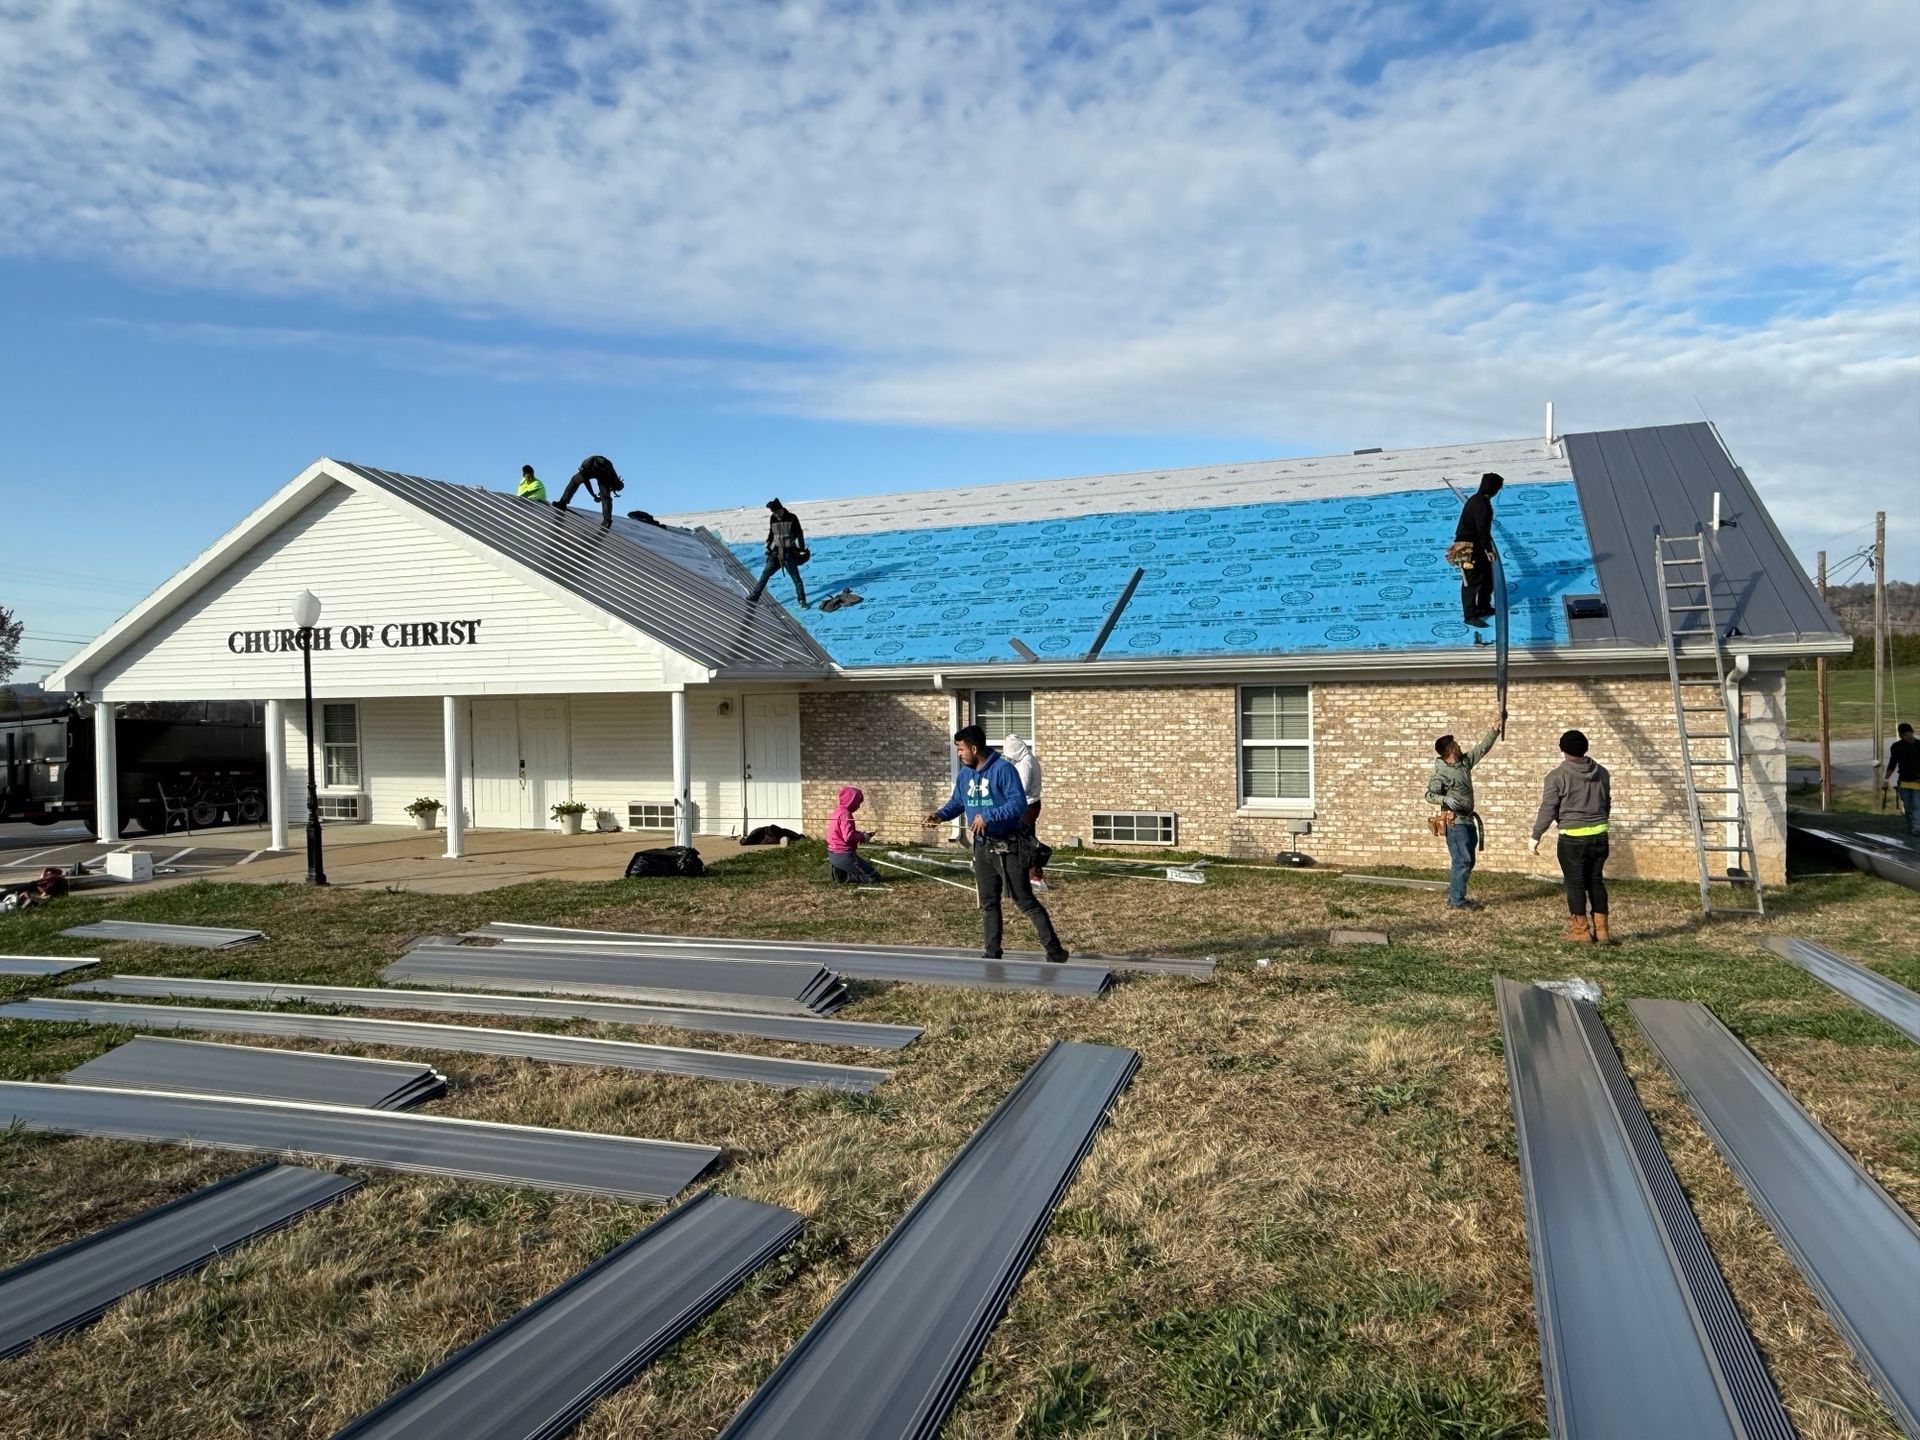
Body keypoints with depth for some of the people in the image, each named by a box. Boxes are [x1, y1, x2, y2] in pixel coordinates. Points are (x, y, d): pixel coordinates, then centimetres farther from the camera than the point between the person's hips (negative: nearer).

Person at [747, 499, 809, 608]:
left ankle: (802, 600, 4)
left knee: (795, 576, -5)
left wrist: (802, 549, -9)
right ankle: (754, 596, 11)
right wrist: (768, 545, 5)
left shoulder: (792, 518, -9)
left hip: (789, 553, -4)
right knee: (765, 573, 4)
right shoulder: (772, 519, 4)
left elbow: (800, 534, -5)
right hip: (776, 552, 4)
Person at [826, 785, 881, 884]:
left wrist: (860, 834, 6)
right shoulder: (845, 814, -18)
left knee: (869, 873, 21)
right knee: (874, 877, -6)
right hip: (843, 855, -10)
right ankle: (844, 876, -9)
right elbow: (849, 837, -26)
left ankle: (840, 871, 6)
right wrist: (862, 837, -8)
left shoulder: (838, 811, 11)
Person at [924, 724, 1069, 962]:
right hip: (982, 847, 7)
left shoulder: (1003, 769, -16)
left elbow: (1019, 803, -21)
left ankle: (1055, 951, 3)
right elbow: (956, 802, 16)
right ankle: (991, 953, 20)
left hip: (1008, 847, -7)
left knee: (1025, 902, -4)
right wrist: (941, 815, -4)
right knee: (987, 904, 12)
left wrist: (988, 816, -29)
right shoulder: (965, 773, 7)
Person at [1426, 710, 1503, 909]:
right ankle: (1456, 901, -4)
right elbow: (1430, 794, -16)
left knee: (1467, 861, 13)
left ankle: (1454, 896, 21)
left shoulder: (1465, 761, 7)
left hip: (1467, 820, 9)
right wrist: (1446, 800, -32)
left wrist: (1494, 729, 11)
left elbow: (1482, 748, 15)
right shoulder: (1441, 773, -15)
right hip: (1454, 822, -9)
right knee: (1462, 861, -9)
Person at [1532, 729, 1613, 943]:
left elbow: (1548, 809, -11)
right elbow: (1607, 804, 18)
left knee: (1575, 882, 4)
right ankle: (1601, 929, 13)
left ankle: (1580, 929, 9)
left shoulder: (1557, 775, -11)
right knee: (1596, 881, 13)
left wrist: (1536, 836, -2)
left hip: (1573, 837, -5)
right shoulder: (1601, 773, 8)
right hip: (1599, 835, 5)